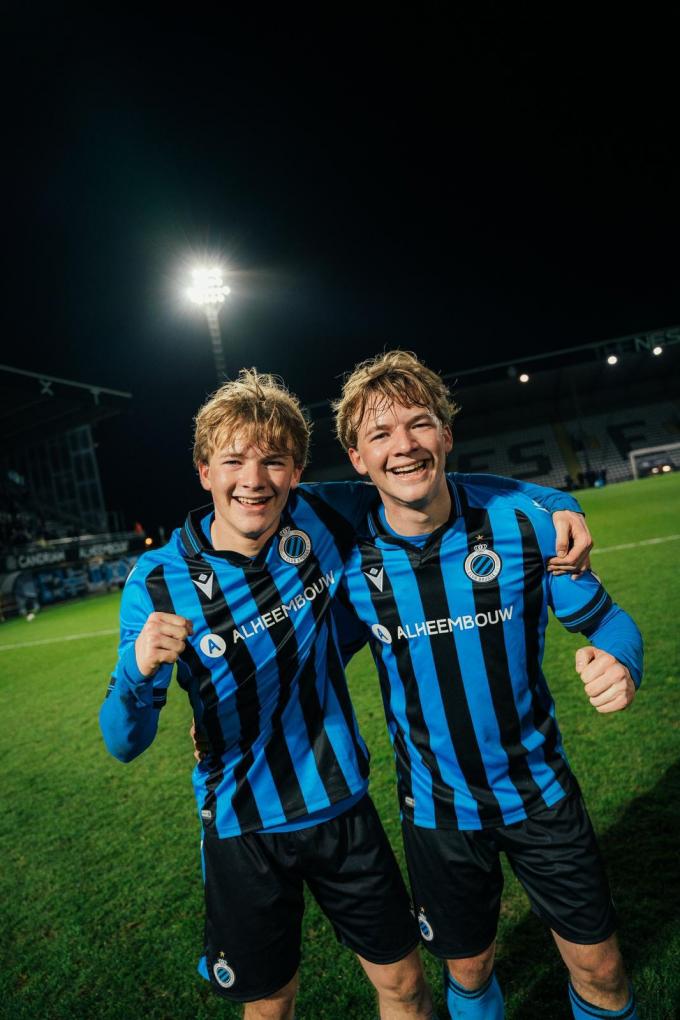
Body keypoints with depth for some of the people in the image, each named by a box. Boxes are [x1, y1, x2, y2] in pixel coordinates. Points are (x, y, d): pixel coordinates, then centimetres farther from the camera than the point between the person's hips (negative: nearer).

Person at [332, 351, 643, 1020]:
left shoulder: (522, 521, -17)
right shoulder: (347, 560, -16)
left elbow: (604, 618, -5)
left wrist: (619, 661, -27)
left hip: (540, 789, 1)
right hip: (438, 809, 0)